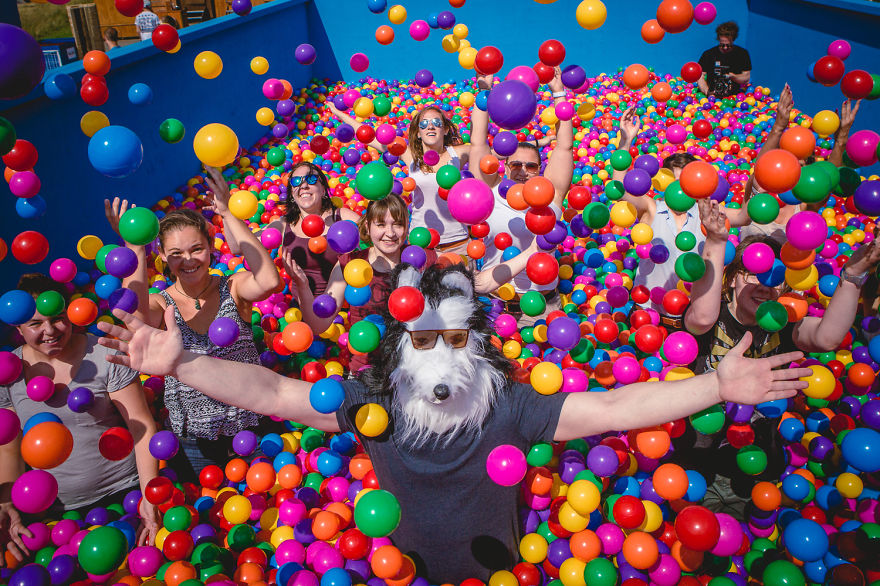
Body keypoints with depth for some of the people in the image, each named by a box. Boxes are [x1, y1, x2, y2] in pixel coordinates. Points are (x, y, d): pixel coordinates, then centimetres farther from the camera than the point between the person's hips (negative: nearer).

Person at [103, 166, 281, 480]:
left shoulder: (233, 289, -8)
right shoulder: (160, 305, -6)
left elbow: (269, 281, -32)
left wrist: (226, 214, -31)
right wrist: (135, 248, -32)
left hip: (248, 428, 0)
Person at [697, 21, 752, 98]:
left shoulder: (742, 54, 6)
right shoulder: (708, 54, 3)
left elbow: (746, 77, 8)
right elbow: (700, 77, 0)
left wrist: (733, 76, -13)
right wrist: (707, 92, -17)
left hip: (734, 97, 0)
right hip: (713, 96, 0)